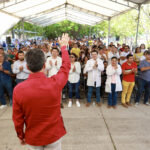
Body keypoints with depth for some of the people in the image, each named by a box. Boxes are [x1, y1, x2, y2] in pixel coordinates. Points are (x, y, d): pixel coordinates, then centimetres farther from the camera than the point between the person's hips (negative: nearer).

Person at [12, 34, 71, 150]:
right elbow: (66, 66, -4)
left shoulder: (18, 89, -22)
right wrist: (64, 46, 11)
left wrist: (21, 136, 10)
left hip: (32, 137, 1)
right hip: (54, 135, 0)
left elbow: (17, 119, -9)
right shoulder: (55, 83, -25)